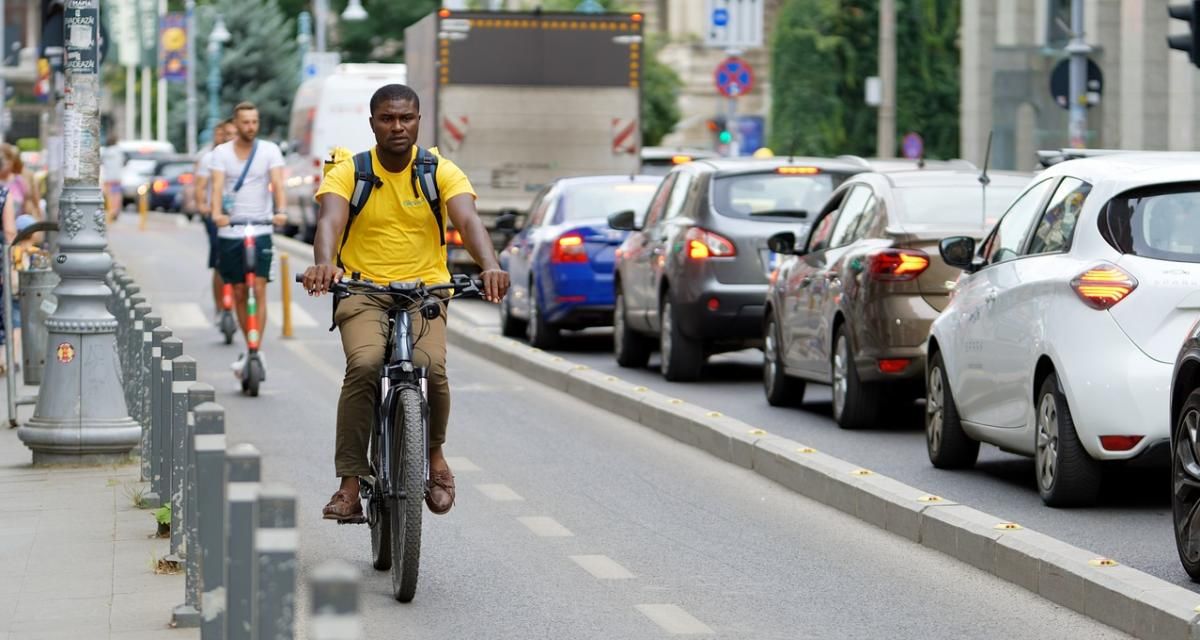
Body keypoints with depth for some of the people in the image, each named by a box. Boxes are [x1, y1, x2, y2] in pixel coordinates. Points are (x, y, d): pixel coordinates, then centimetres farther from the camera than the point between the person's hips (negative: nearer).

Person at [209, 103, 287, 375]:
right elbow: (217, 186, -9)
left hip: (260, 230, -1)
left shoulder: (269, 150, 3)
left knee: (259, 289, -13)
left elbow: (277, 183, -9)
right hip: (229, 231, 2)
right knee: (239, 293, 8)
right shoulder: (221, 153, 4)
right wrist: (216, 213, -29)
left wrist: (281, 211, -29)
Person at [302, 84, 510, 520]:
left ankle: (435, 455, 3)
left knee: (431, 366, -27)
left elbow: (468, 220, -14)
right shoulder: (349, 173, 0)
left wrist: (490, 266, -35)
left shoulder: (443, 173, 2)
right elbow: (330, 219, -17)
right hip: (363, 291, 0)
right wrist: (324, 263, -40)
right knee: (364, 365, -29)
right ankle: (350, 483, -23)